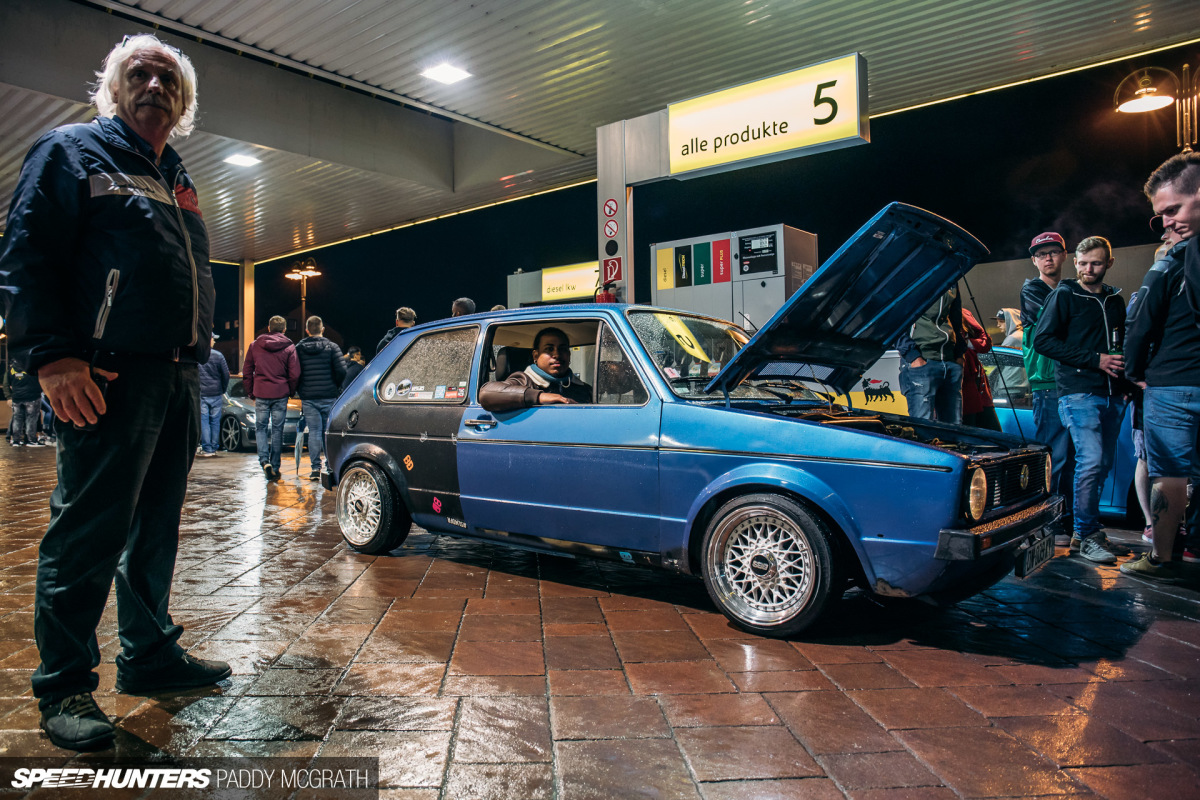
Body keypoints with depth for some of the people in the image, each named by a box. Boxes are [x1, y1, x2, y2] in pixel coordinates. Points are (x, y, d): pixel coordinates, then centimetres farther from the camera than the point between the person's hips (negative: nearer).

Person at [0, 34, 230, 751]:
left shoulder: (177, 181, 23)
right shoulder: (73, 151, 3)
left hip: (179, 377, 7)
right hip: (110, 376, -7)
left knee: (157, 528, 13)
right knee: (90, 529, -4)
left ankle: (150, 655, 25)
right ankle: (65, 686, 9)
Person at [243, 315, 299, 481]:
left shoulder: (255, 345, 5)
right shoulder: (289, 347, -2)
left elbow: (246, 372, 7)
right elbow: (295, 374, -6)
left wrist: (251, 393, 14)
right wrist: (290, 391, 9)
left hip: (261, 394, 1)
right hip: (280, 394, -1)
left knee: (261, 428, 10)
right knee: (277, 430, 6)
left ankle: (264, 460, -10)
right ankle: (275, 468, 9)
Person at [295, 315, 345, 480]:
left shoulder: (298, 349, 4)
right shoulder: (332, 347, -1)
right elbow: (341, 371, -9)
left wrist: (299, 392, 12)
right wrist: (336, 387, 7)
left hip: (308, 398, 1)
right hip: (329, 397, -1)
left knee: (314, 431, 3)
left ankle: (315, 468, 0)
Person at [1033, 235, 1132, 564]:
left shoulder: (1115, 300, 18)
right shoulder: (1064, 296, 0)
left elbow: (1121, 346, 27)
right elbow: (1042, 340, -9)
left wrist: (1124, 375, 5)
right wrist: (1095, 360, -13)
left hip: (1111, 395, 6)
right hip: (1079, 392, -6)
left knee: (1102, 465, 8)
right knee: (1091, 461, -15)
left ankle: (1086, 531, 18)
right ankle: (1087, 536, -7)